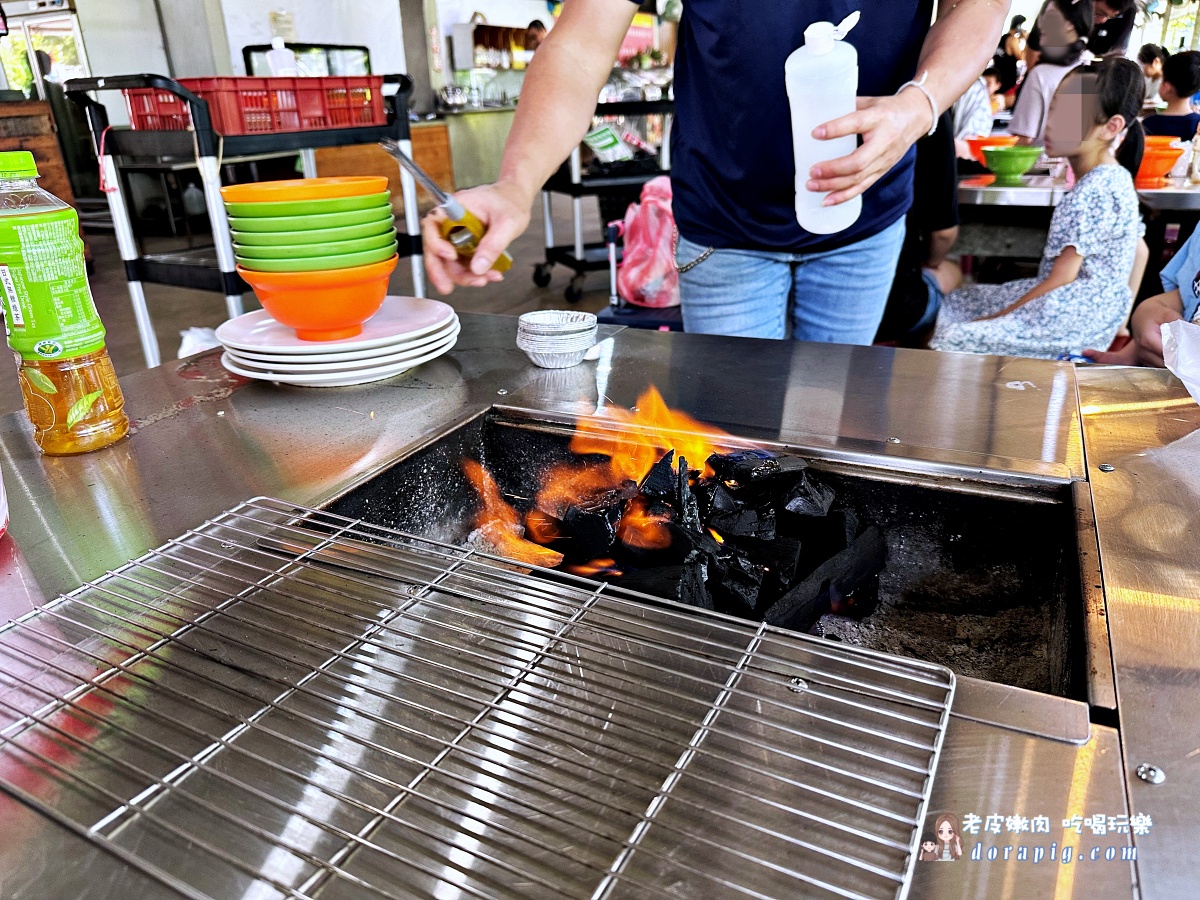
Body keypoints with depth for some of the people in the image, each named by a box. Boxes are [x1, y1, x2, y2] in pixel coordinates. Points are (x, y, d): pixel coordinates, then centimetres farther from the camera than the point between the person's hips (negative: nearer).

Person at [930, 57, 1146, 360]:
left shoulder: (1091, 191, -21)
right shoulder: (1115, 177, 10)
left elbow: (1059, 281, -21)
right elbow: (1139, 250, 18)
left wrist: (994, 319, -13)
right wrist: (1120, 319, 21)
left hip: (1073, 319, -11)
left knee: (954, 341, -19)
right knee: (955, 304, 15)